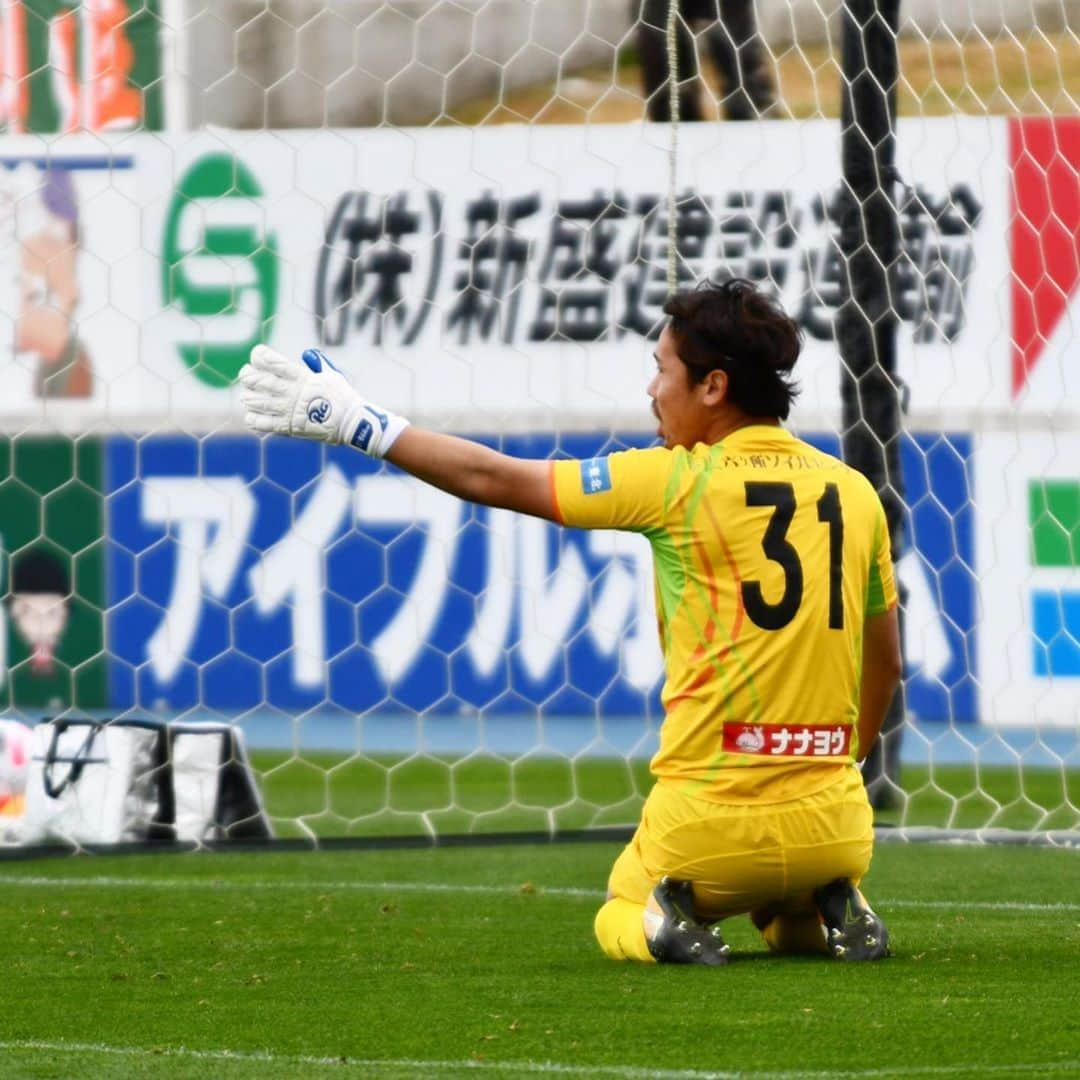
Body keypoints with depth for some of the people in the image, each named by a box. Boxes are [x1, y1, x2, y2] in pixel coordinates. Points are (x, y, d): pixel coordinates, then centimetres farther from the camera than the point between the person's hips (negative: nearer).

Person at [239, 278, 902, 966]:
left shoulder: (680, 481, -9)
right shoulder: (855, 492, 5)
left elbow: (496, 480, -2)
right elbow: (887, 664, 15)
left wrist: (355, 424, 7)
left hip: (708, 822, -3)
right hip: (833, 825, 3)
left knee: (617, 916, 28)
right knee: (793, 922, 35)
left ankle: (666, 923, -6)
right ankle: (832, 911, 1)